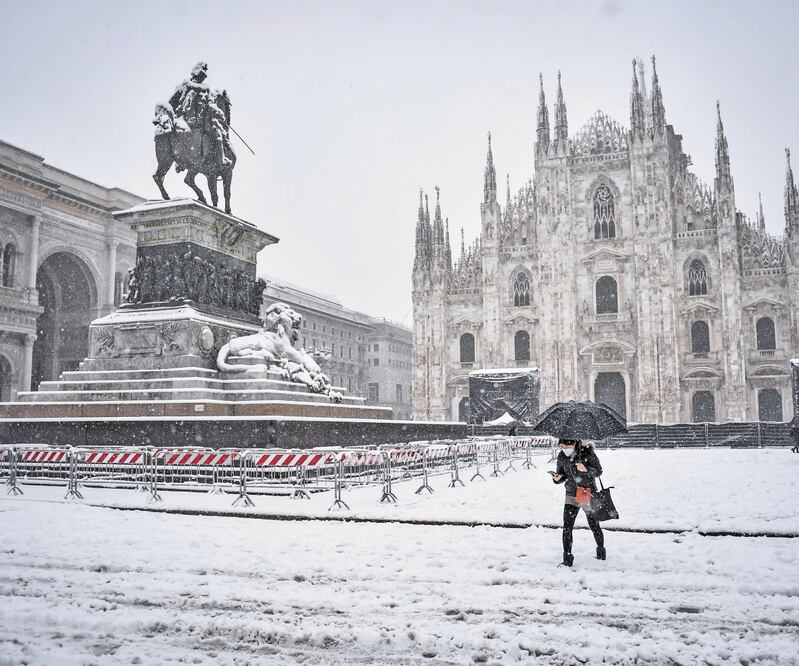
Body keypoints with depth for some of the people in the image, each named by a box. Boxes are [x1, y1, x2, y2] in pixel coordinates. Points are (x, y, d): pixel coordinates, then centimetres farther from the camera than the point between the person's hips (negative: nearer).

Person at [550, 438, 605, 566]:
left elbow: (598, 471, -9)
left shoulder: (587, 453, -16)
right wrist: (557, 478, -16)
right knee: (567, 527, -8)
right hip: (571, 496, 3)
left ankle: (601, 549, 37)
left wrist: (586, 469, -29)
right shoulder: (562, 457, -4)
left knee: (594, 525, 12)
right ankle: (567, 557, 0)